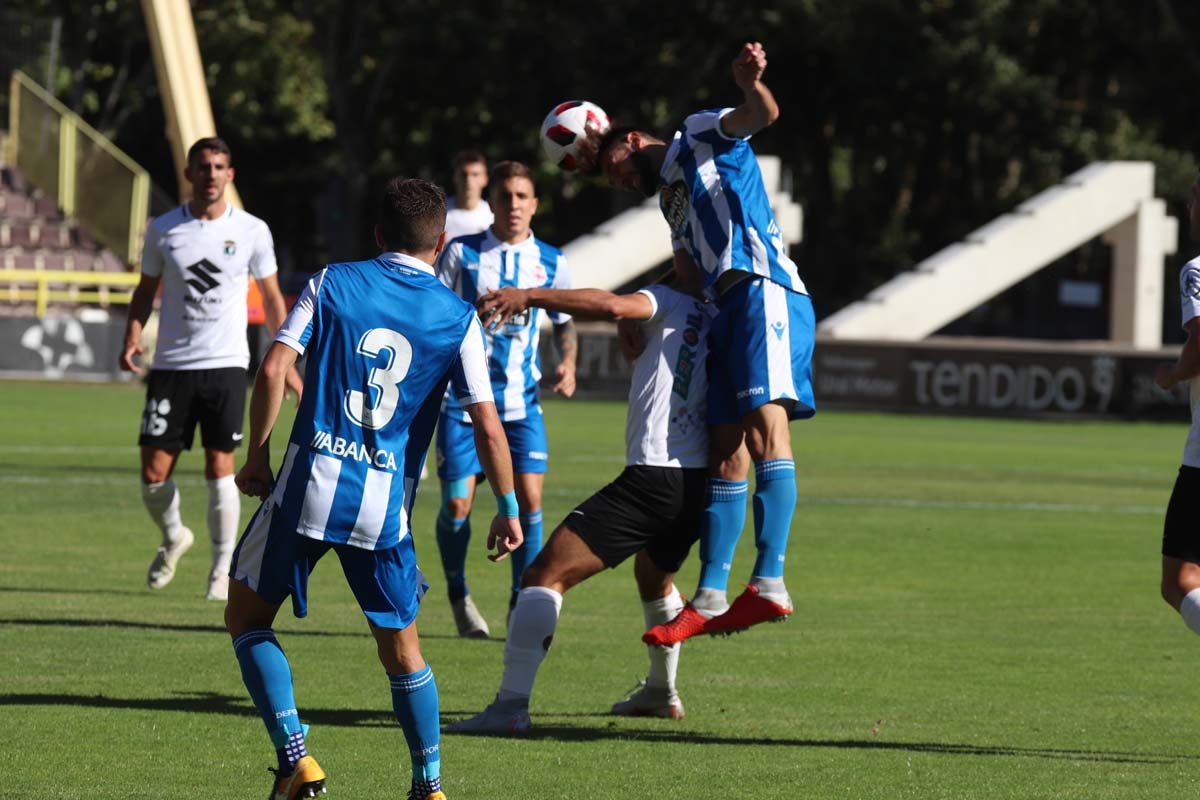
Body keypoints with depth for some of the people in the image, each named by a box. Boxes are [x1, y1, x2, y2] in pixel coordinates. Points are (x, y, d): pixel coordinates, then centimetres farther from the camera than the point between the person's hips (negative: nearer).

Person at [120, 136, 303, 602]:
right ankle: (173, 537, 27)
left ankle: (223, 568, 8)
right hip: (171, 366, 1)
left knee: (220, 467, -6)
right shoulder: (164, 230, 3)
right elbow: (146, 289, 14)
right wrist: (133, 334, -4)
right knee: (154, 473, -3)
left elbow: (272, 298, 10)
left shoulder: (252, 231, 1)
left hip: (226, 365, -1)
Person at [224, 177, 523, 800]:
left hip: (309, 485, -1)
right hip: (387, 503, 1)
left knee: (246, 619, 14)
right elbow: (488, 427, 0)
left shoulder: (332, 283, 4)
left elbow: (273, 369, -5)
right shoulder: (458, 317, 5)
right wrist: (508, 510, 10)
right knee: (401, 646, 18)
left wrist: (257, 456, 6)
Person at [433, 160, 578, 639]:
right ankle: (459, 596, 18)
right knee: (457, 504, -5)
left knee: (529, 499, -8)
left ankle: (523, 602, 5)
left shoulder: (550, 262, 6)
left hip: (521, 401, 2)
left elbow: (565, 320, 19)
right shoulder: (463, 254, -2)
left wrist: (567, 361, 0)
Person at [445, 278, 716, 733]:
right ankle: (661, 693, 51)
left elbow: (613, 306, -19)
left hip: (652, 473, -8)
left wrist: (529, 296, -20)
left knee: (545, 576, -10)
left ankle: (511, 704, -21)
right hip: (700, 486, 8)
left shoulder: (672, 304, 1)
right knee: (655, 576, 38)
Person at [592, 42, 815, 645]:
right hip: (727, 311, 10)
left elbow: (761, 116, -8)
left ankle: (770, 583, -32)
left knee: (765, 430, -20)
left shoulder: (700, 137, 12)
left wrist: (750, 84, -29)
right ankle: (710, 599, 7)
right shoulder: (672, 200, 34)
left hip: (764, 291, -10)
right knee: (727, 457, 7)